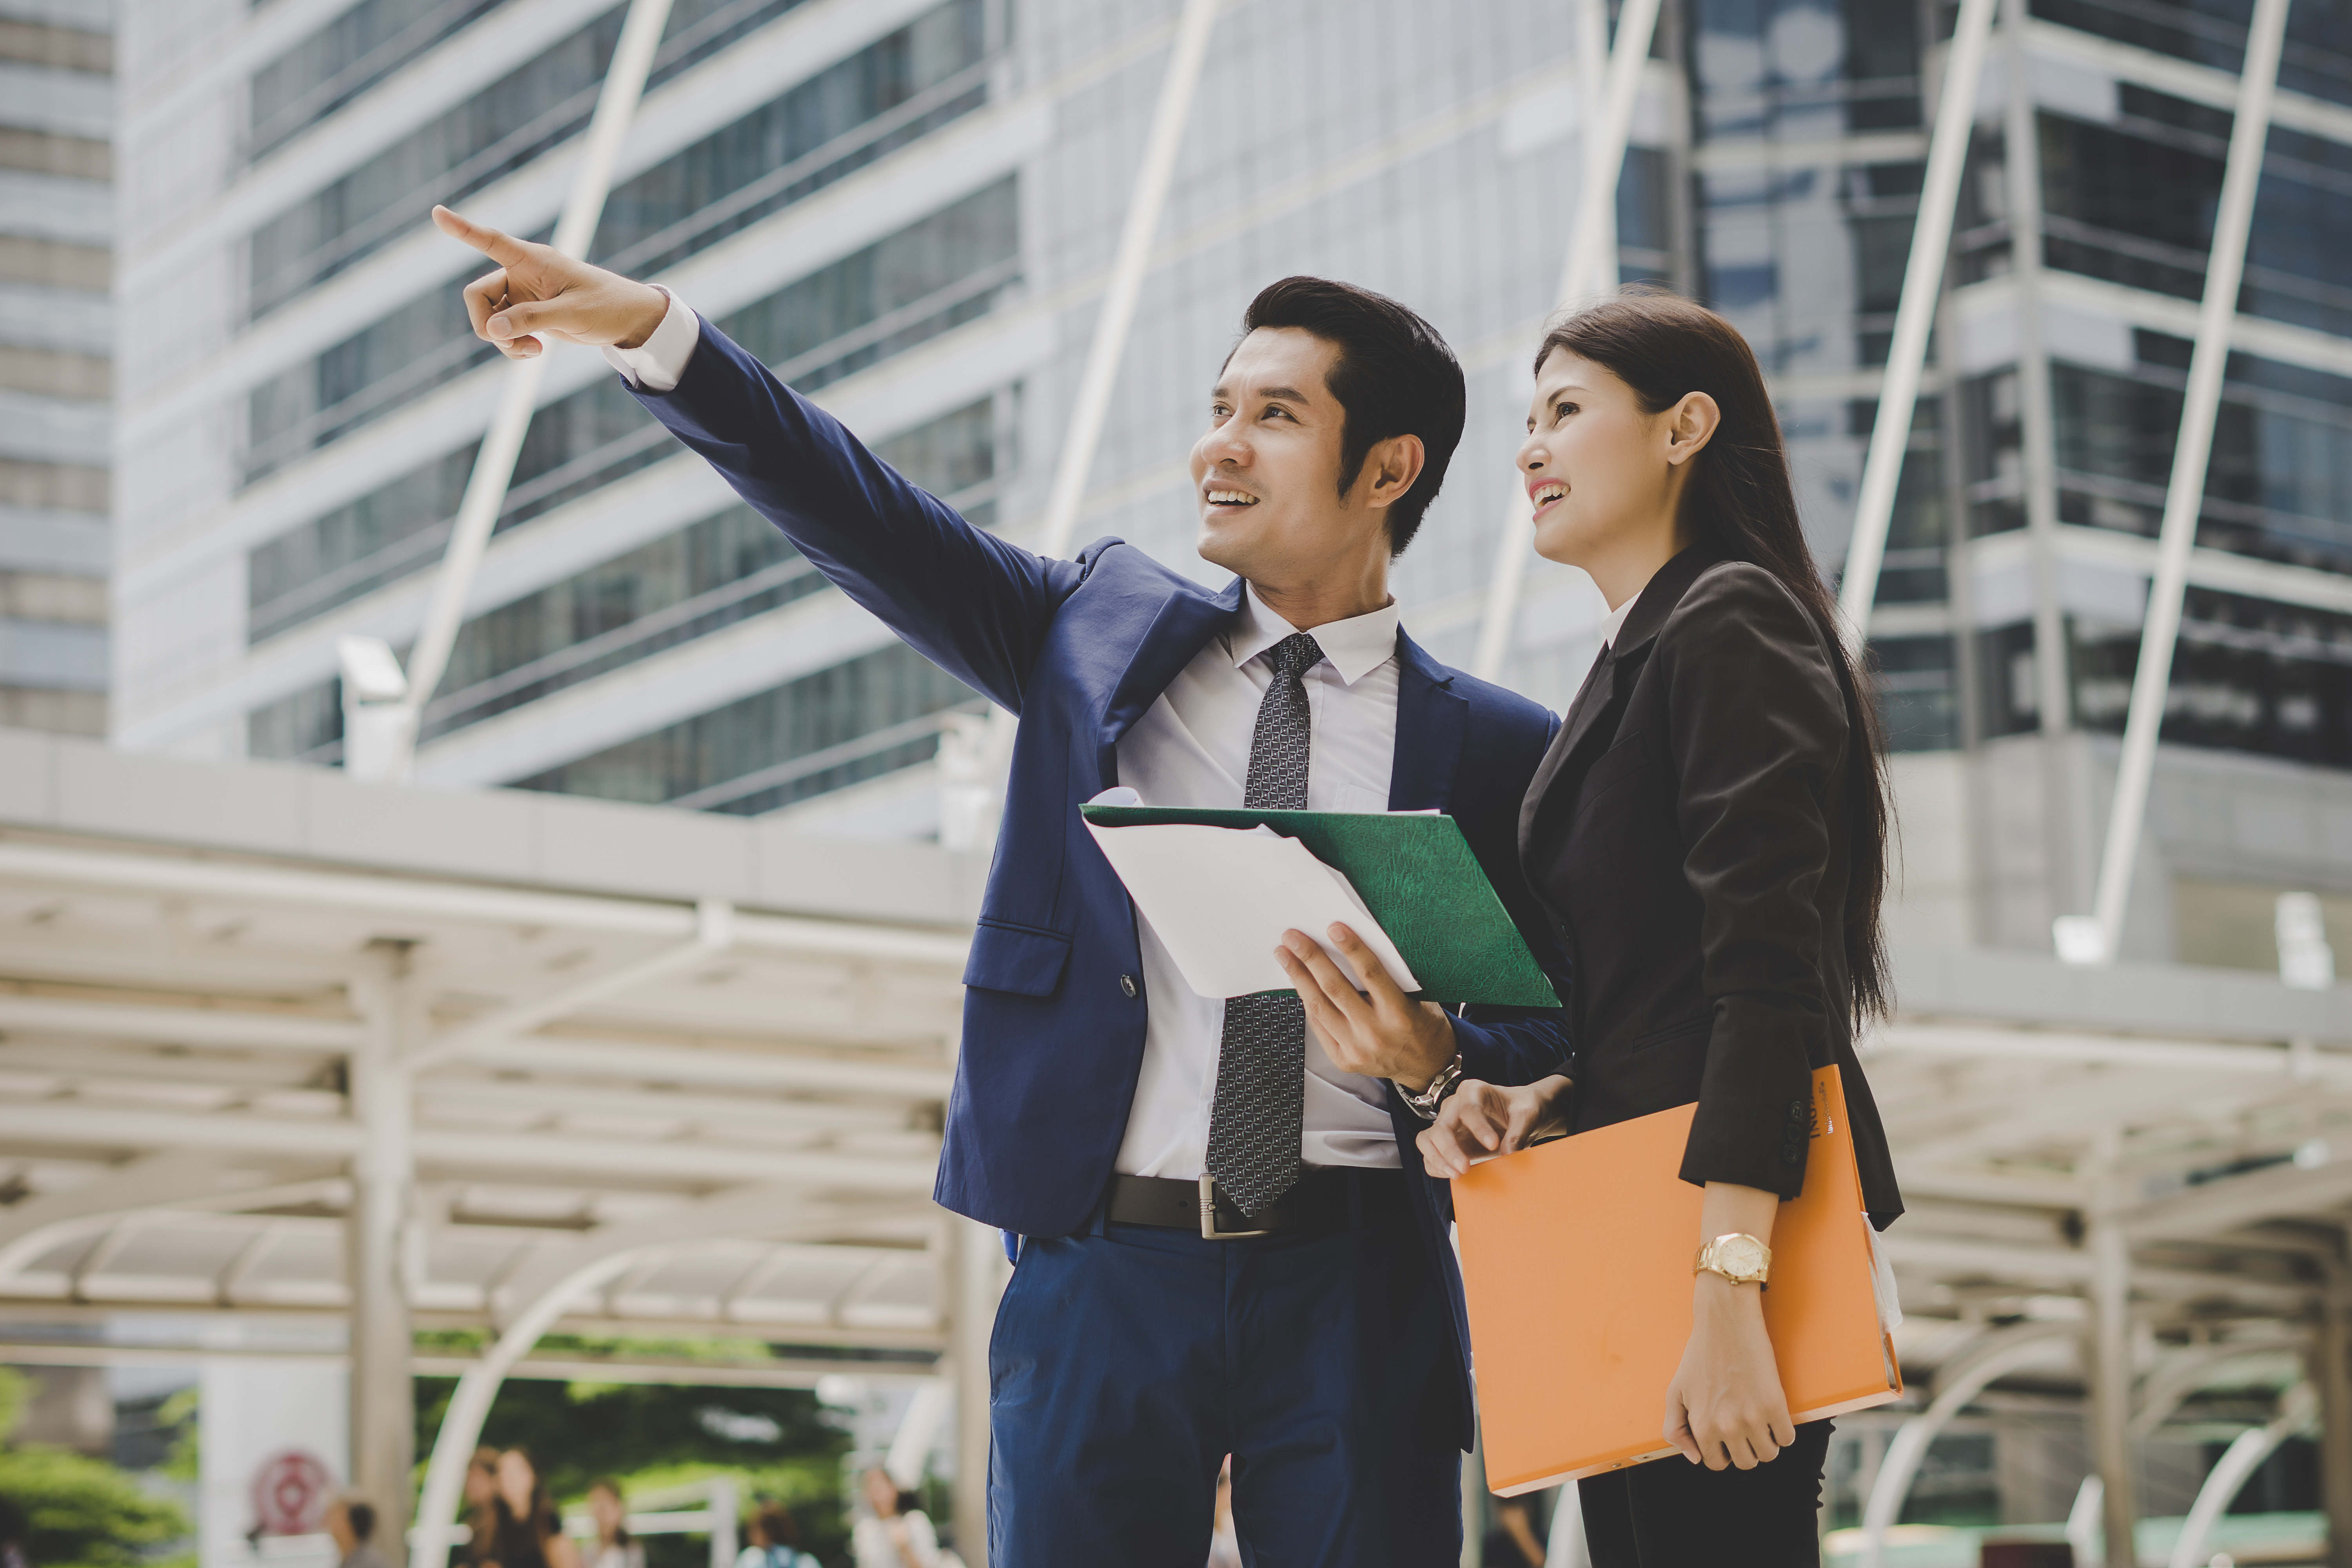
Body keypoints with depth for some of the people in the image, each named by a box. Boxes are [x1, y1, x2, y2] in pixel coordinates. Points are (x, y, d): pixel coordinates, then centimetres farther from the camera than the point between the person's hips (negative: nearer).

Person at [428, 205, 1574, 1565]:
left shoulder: (1494, 748, 6)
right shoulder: (1107, 629, 13)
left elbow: (1556, 1036, 4)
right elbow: (863, 515, 5)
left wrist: (1436, 1063, -18)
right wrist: (653, 330, -6)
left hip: (1353, 1289, -1)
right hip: (1101, 1277, 1)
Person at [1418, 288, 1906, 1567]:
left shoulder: (1730, 626, -8)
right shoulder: (1630, 663, 21)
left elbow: (1770, 975, -19)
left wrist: (1724, 1287, -27)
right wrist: (1532, 1103, 4)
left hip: (1722, 1211, -10)